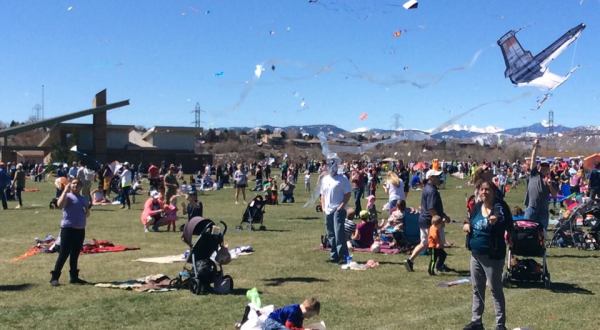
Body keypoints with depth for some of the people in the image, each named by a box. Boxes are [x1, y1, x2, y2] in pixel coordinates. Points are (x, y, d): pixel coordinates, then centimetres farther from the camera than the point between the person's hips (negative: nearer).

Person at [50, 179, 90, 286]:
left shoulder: (84, 199, 15)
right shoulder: (67, 196, -4)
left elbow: (87, 215, 23)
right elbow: (60, 204, -26)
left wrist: (87, 211, 0)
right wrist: (65, 191, -24)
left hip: (80, 230, 6)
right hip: (68, 229, -6)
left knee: (75, 255, 13)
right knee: (63, 254, -6)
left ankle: (74, 277, 21)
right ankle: (54, 277, 0)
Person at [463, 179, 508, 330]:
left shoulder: (498, 208, -14)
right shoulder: (477, 207, 5)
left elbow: (503, 221, -34)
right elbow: (469, 222, 20)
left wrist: (495, 220, -55)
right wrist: (466, 225, -2)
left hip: (492, 255, -7)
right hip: (476, 254, 7)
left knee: (496, 290, 1)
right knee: (477, 289, 17)